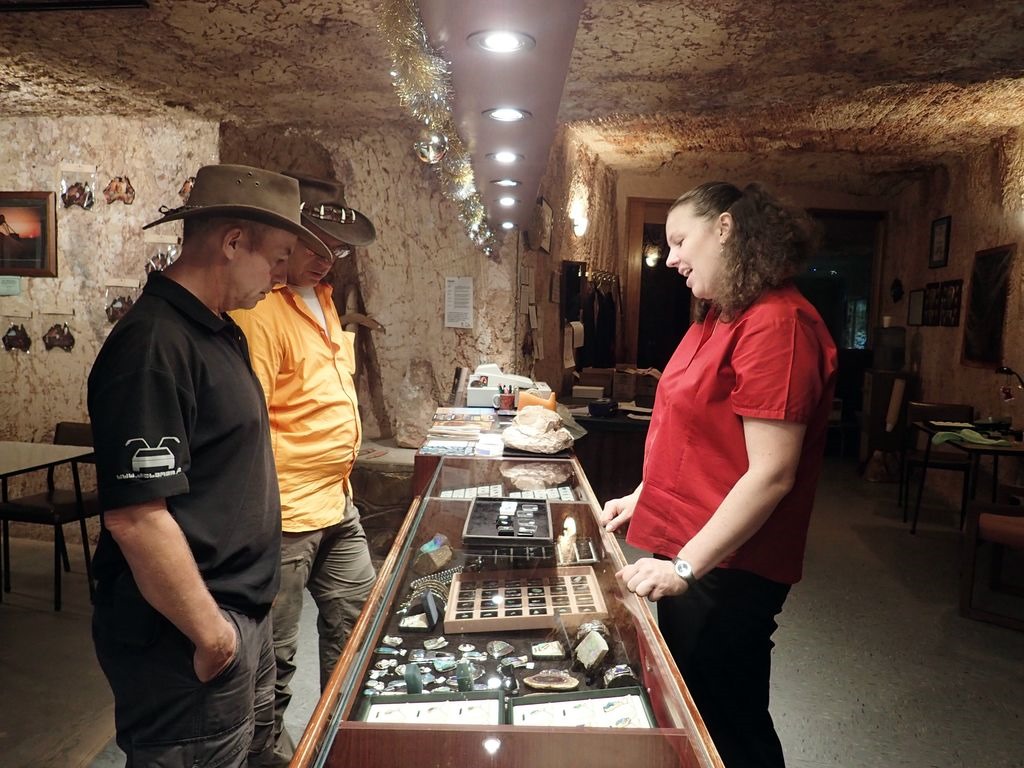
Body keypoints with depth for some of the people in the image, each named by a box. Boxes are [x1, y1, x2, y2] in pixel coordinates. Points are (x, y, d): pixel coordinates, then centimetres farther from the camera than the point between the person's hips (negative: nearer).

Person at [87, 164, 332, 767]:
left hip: (244, 614, 9)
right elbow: (135, 515, -27)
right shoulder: (154, 345, -23)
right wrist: (211, 632, -18)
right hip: (189, 638, -9)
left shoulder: (220, 331, 9)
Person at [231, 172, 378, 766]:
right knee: (275, 656, 9)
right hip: (286, 516, -10)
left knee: (358, 624, 23)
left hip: (338, 505, 10)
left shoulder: (321, 298, 11)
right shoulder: (261, 311, -20)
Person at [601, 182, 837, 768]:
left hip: (724, 566, -9)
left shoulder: (777, 323, -20)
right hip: (685, 549, 9)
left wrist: (687, 565, -24)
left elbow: (771, 473, -25)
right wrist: (643, 497, 13)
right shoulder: (720, 316, 10)